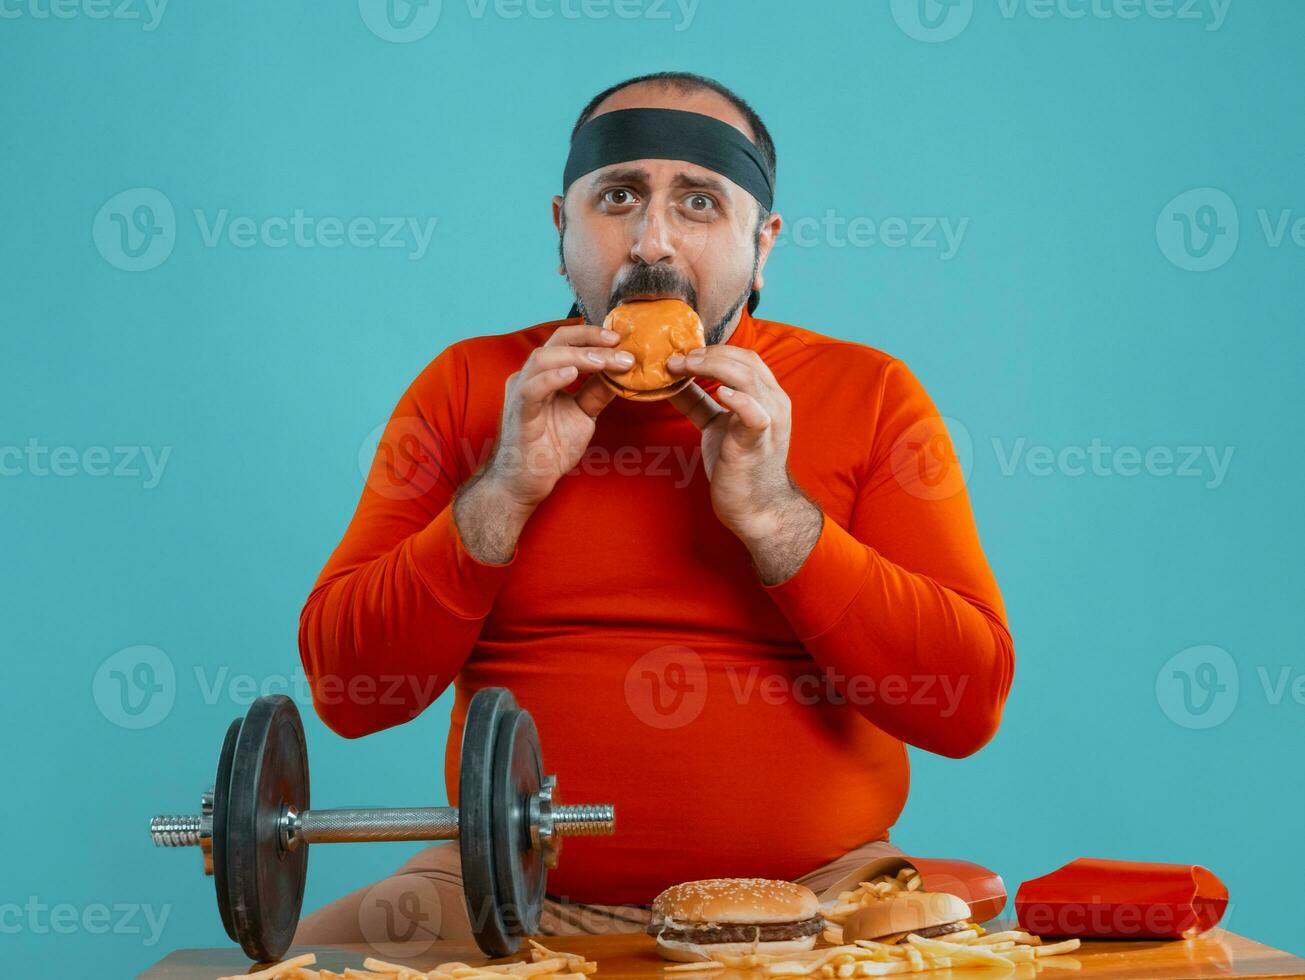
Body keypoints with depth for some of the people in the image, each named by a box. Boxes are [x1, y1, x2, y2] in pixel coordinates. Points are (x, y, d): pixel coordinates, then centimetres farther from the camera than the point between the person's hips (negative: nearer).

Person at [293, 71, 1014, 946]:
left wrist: (771, 511, -16)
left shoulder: (870, 394, 4)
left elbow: (970, 705, -6)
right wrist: (508, 489, -11)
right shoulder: (468, 388, 7)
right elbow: (346, 692, 1)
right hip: (514, 899, 2)